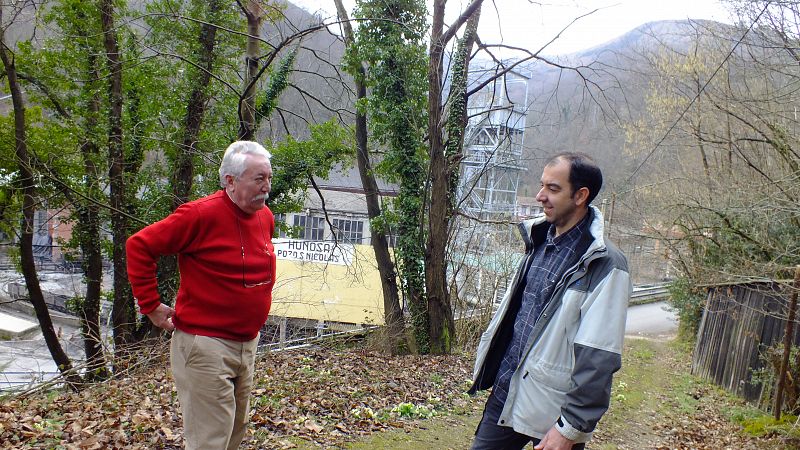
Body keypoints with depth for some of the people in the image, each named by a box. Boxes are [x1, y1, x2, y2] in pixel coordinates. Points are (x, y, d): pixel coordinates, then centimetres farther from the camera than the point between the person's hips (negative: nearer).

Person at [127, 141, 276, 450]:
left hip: (248, 342, 8)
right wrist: (151, 306, -13)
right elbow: (140, 245, -15)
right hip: (205, 343, -8)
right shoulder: (202, 214, -18)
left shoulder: (266, 217, 5)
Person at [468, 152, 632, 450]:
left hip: (551, 412, -7)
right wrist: (488, 368, 18)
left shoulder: (604, 265, -18)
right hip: (504, 393, 7)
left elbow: (598, 358, -19)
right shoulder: (540, 240, 5)